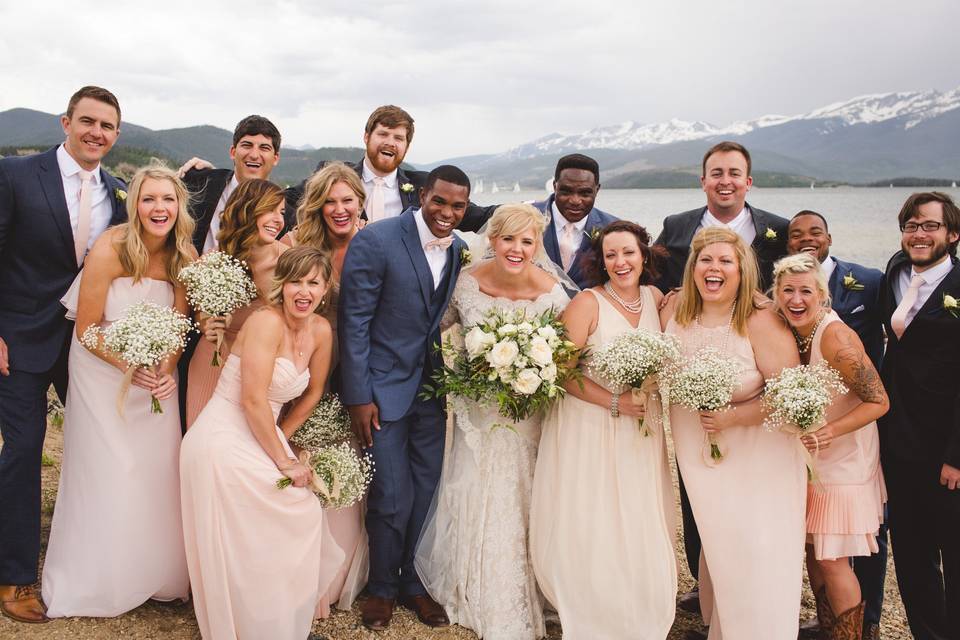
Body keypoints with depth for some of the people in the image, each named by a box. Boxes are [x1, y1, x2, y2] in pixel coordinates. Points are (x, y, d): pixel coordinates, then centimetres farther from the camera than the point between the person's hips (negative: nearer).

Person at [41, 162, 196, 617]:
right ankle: (99, 580, 28)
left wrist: (166, 370, -17)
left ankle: (158, 574, 30)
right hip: (103, 371, -4)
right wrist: (131, 368, -26)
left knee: (158, 473, 8)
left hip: (156, 374, 4)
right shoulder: (110, 250, -22)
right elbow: (87, 329, -17)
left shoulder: (184, 256, -9)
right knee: (108, 477, 5)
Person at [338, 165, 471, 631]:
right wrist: (358, 397, -14)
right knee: (392, 497, 1)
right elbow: (354, 322, -13)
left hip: (432, 385, 5)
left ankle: (414, 582, 33)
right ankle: (382, 587, 26)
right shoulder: (375, 241, -14)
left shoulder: (459, 249, 2)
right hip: (383, 387, -5)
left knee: (426, 491, 12)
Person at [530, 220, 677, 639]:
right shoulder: (587, 303, -10)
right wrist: (614, 402, -19)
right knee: (592, 534, 3)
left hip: (642, 433, 4)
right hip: (590, 430, -4)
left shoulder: (656, 298, 5)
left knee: (640, 533, 9)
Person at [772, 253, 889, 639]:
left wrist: (824, 434, -30)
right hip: (806, 460, 6)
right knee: (814, 551, 14)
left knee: (833, 561, 1)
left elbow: (879, 402, -20)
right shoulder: (787, 331, -5)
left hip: (843, 462, -6)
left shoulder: (835, 337, -24)